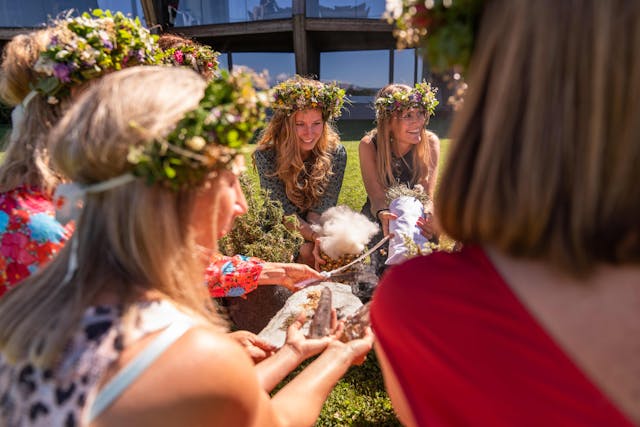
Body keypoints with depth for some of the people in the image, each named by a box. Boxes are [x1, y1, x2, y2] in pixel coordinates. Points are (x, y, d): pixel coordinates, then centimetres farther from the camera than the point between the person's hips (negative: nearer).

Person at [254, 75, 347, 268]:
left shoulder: (335, 153, -9)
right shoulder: (266, 155, -16)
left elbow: (321, 207, -12)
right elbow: (284, 211, -19)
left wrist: (310, 244, -28)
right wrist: (316, 237, -34)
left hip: (321, 229, 2)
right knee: (307, 254, -31)